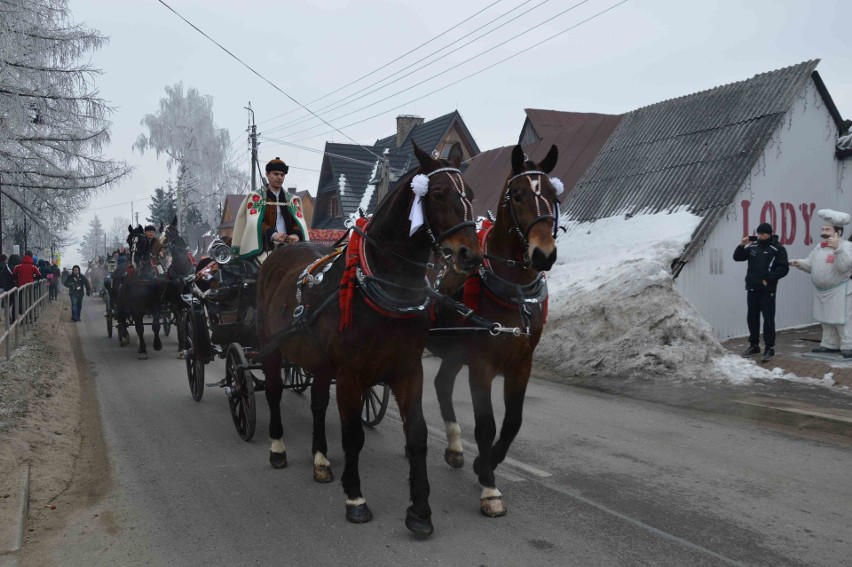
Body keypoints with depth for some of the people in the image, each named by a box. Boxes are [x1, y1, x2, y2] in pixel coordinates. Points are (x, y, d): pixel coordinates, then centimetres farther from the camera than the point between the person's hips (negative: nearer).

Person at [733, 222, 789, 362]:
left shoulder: (777, 248, -5)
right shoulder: (752, 246, 10)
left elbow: (783, 268, -9)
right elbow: (737, 257, 15)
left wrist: (769, 278, -17)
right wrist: (742, 246, -2)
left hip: (767, 290, -6)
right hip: (752, 289, 6)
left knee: (768, 319, -5)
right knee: (752, 317, 11)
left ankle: (769, 347, 0)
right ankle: (754, 345, 22)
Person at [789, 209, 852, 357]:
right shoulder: (819, 247, 11)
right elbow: (810, 264, 12)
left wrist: (837, 248, -36)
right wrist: (799, 263, -8)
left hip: (839, 290, -8)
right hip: (821, 290, 8)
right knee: (826, 319, 14)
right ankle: (830, 344, 24)